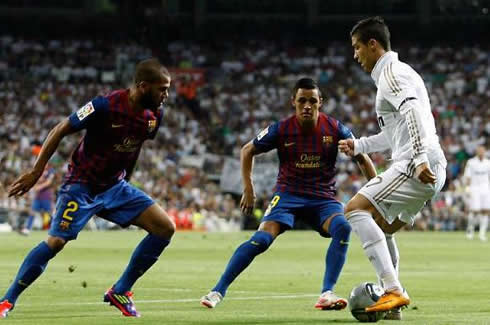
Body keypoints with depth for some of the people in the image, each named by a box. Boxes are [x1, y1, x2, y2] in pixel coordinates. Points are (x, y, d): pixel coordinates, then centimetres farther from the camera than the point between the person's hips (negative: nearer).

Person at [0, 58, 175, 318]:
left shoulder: (154, 116, -5)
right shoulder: (106, 106, -25)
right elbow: (61, 130, -15)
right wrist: (36, 171, -15)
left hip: (115, 186, 6)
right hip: (82, 186, -6)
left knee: (165, 228, -6)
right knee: (55, 242, -20)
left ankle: (120, 292, 4)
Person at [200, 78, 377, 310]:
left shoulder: (334, 129, -8)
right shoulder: (281, 129, -9)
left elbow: (362, 158, 6)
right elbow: (247, 151, 6)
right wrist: (248, 189, -1)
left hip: (323, 197, 1)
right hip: (289, 193, -1)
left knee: (343, 228, -29)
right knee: (262, 239, -23)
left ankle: (327, 294, -25)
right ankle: (218, 291, -15)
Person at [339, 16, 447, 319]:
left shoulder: (391, 73, -6)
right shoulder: (399, 72, 27)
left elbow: (414, 114, -23)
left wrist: (420, 160, -31)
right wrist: (359, 146, 38)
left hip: (417, 167, -11)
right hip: (430, 170, 11)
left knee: (356, 209, -17)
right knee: (381, 229, 21)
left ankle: (394, 290, -25)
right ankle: (392, 303, 18)